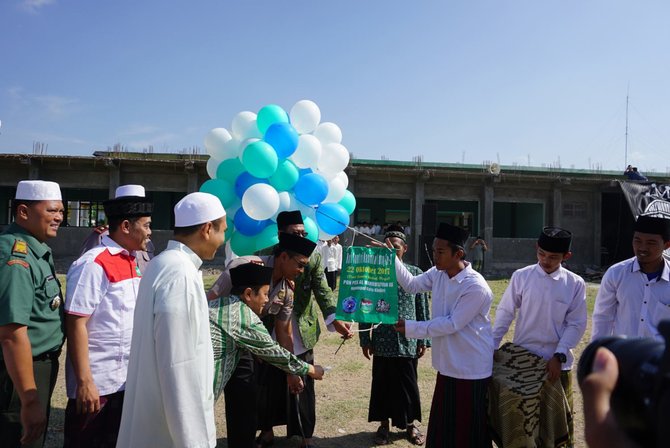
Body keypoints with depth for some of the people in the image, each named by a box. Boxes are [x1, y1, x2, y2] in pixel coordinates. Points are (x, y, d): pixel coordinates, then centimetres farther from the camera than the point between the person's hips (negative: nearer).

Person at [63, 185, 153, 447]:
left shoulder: (134, 263, 8)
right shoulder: (93, 265, -16)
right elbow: (76, 325, -18)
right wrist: (84, 382, -19)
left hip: (129, 382, 8)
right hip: (97, 385, -7)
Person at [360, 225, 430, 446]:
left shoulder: (415, 273, -2)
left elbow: (422, 309, 2)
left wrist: (423, 339, 1)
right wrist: (365, 339, 0)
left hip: (408, 341, 0)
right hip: (382, 341, 0)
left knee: (407, 383, 11)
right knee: (382, 383, 11)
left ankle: (410, 424, 31)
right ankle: (383, 424, 30)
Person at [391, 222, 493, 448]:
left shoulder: (476, 287, -24)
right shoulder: (438, 274, -1)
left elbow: (452, 324, -23)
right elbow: (412, 285, 10)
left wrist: (411, 328, -19)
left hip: (471, 370, -7)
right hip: (447, 366, 7)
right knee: (441, 429, 18)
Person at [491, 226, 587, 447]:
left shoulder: (575, 284, -5)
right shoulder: (521, 276, -6)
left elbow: (576, 324, -4)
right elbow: (504, 313, -1)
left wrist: (559, 356, -12)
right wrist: (491, 348, -3)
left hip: (556, 361, 0)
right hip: (521, 358, 0)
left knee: (556, 419, 14)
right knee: (517, 417, 12)